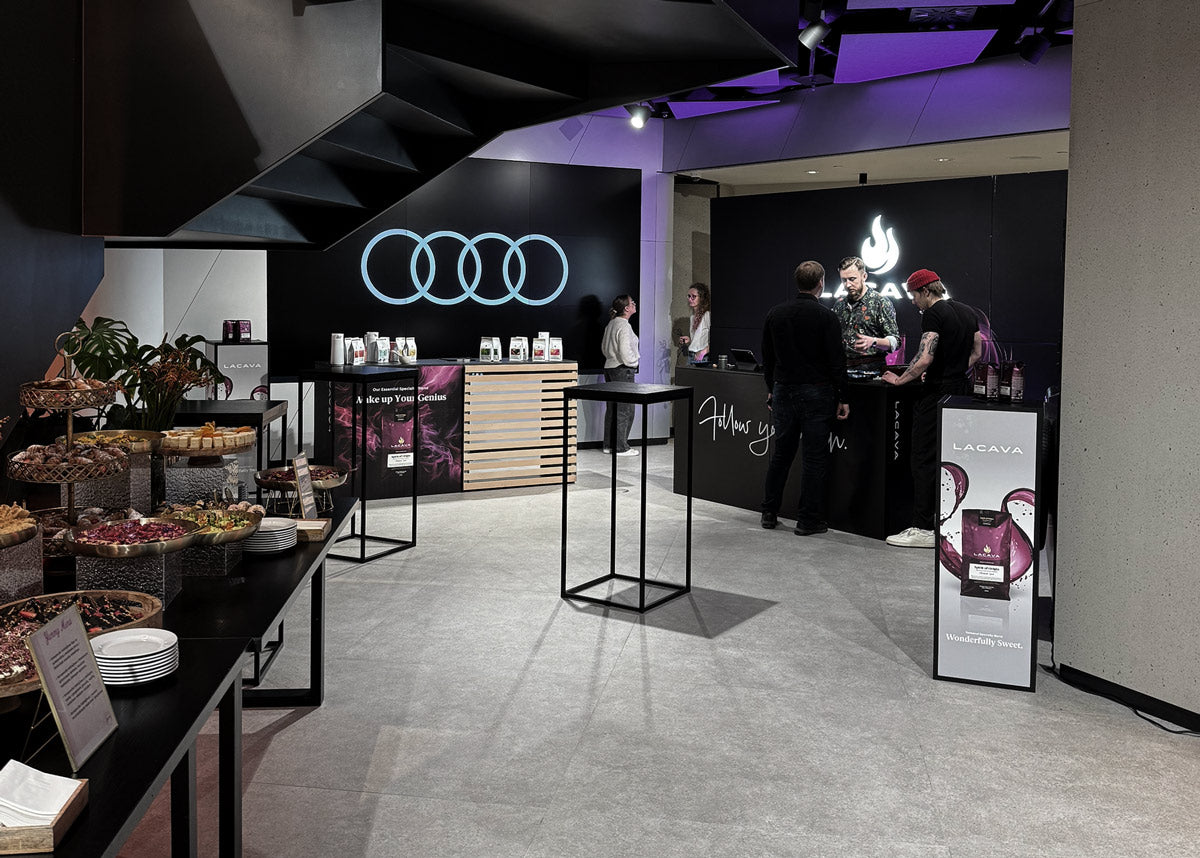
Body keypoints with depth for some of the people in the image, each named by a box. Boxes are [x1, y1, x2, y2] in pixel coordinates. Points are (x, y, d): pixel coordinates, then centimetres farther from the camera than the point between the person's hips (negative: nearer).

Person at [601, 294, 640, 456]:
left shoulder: (611, 324, 10)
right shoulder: (624, 326, -18)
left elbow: (604, 347, 19)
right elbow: (625, 351, -23)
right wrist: (633, 363, -7)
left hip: (610, 367, 9)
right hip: (623, 370, -9)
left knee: (612, 408, 14)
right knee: (625, 409, -3)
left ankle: (609, 444, 19)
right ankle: (621, 447, 1)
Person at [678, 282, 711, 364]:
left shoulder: (708, 315, -10)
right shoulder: (693, 317, 16)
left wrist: (704, 351, -21)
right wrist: (688, 341, 7)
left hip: (703, 358, -7)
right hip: (691, 357, 7)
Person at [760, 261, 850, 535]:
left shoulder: (776, 313, 5)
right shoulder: (825, 316, -10)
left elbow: (767, 358, 11)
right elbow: (836, 361, -11)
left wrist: (772, 390, 22)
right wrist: (842, 398, -5)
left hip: (783, 391, 5)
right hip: (816, 393, -5)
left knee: (781, 453, 15)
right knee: (814, 457, 2)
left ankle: (769, 513, 21)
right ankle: (808, 520, 4)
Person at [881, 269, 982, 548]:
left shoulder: (933, 314, -13)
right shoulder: (968, 312, 14)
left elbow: (925, 359, -21)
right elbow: (977, 353, 21)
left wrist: (900, 379, -10)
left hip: (936, 396, -9)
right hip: (961, 392, 9)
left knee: (925, 460, -5)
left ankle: (924, 530, -5)